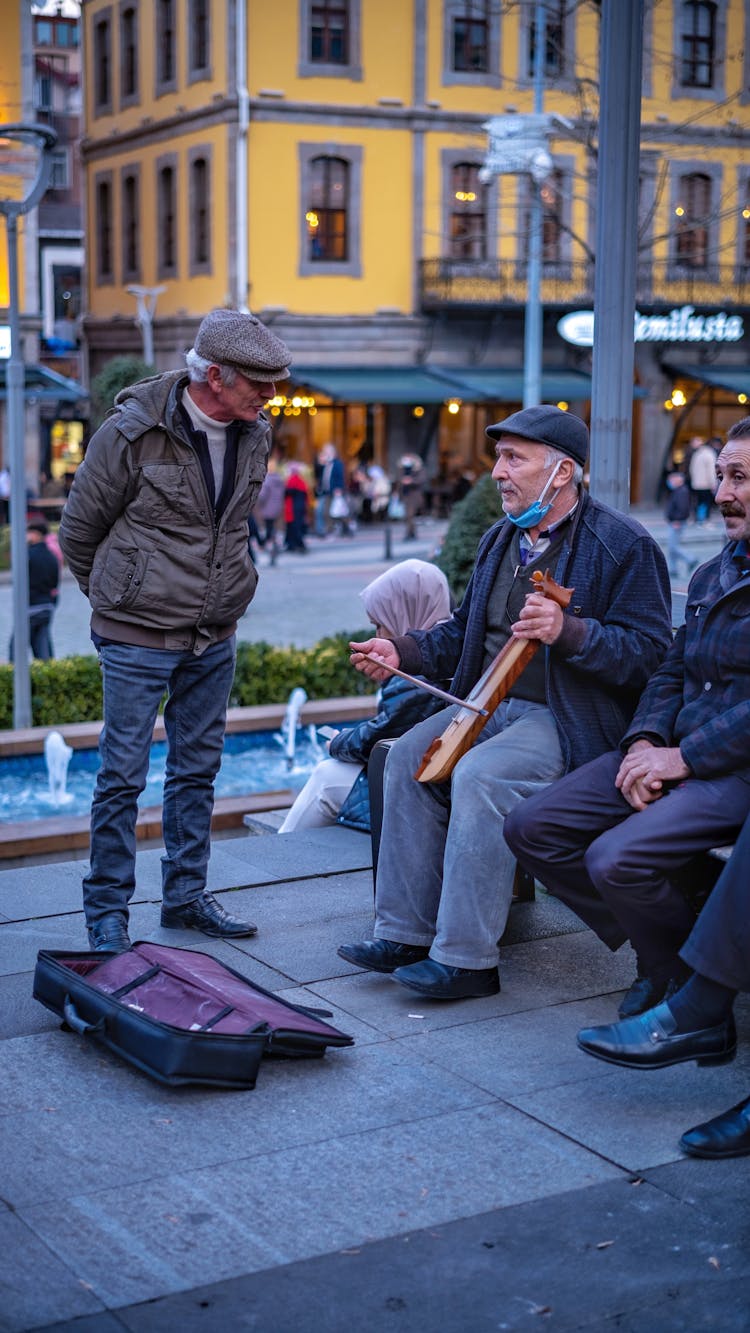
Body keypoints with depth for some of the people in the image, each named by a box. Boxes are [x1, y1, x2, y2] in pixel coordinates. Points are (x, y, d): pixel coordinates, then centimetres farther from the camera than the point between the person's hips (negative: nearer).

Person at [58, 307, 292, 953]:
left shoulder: (255, 437, 3)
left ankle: (186, 895, 26)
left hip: (214, 638, 6)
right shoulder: (132, 433, -15)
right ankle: (107, 910, 12)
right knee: (124, 774, 0)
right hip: (137, 639, -6)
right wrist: (119, 598, 8)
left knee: (197, 768, 13)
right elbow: (79, 530, -3)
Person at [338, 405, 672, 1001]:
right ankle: (406, 933, -4)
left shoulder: (623, 545, -11)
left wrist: (568, 632, -30)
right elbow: (464, 632, 23)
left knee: (480, 776, -31)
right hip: (491, 706, 8)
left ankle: (467, 958, -22)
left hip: (570, 720, -8)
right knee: (409, 756, -12)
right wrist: (403, 651, 5)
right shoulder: (501, 539, 14)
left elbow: (649, 652, -16)